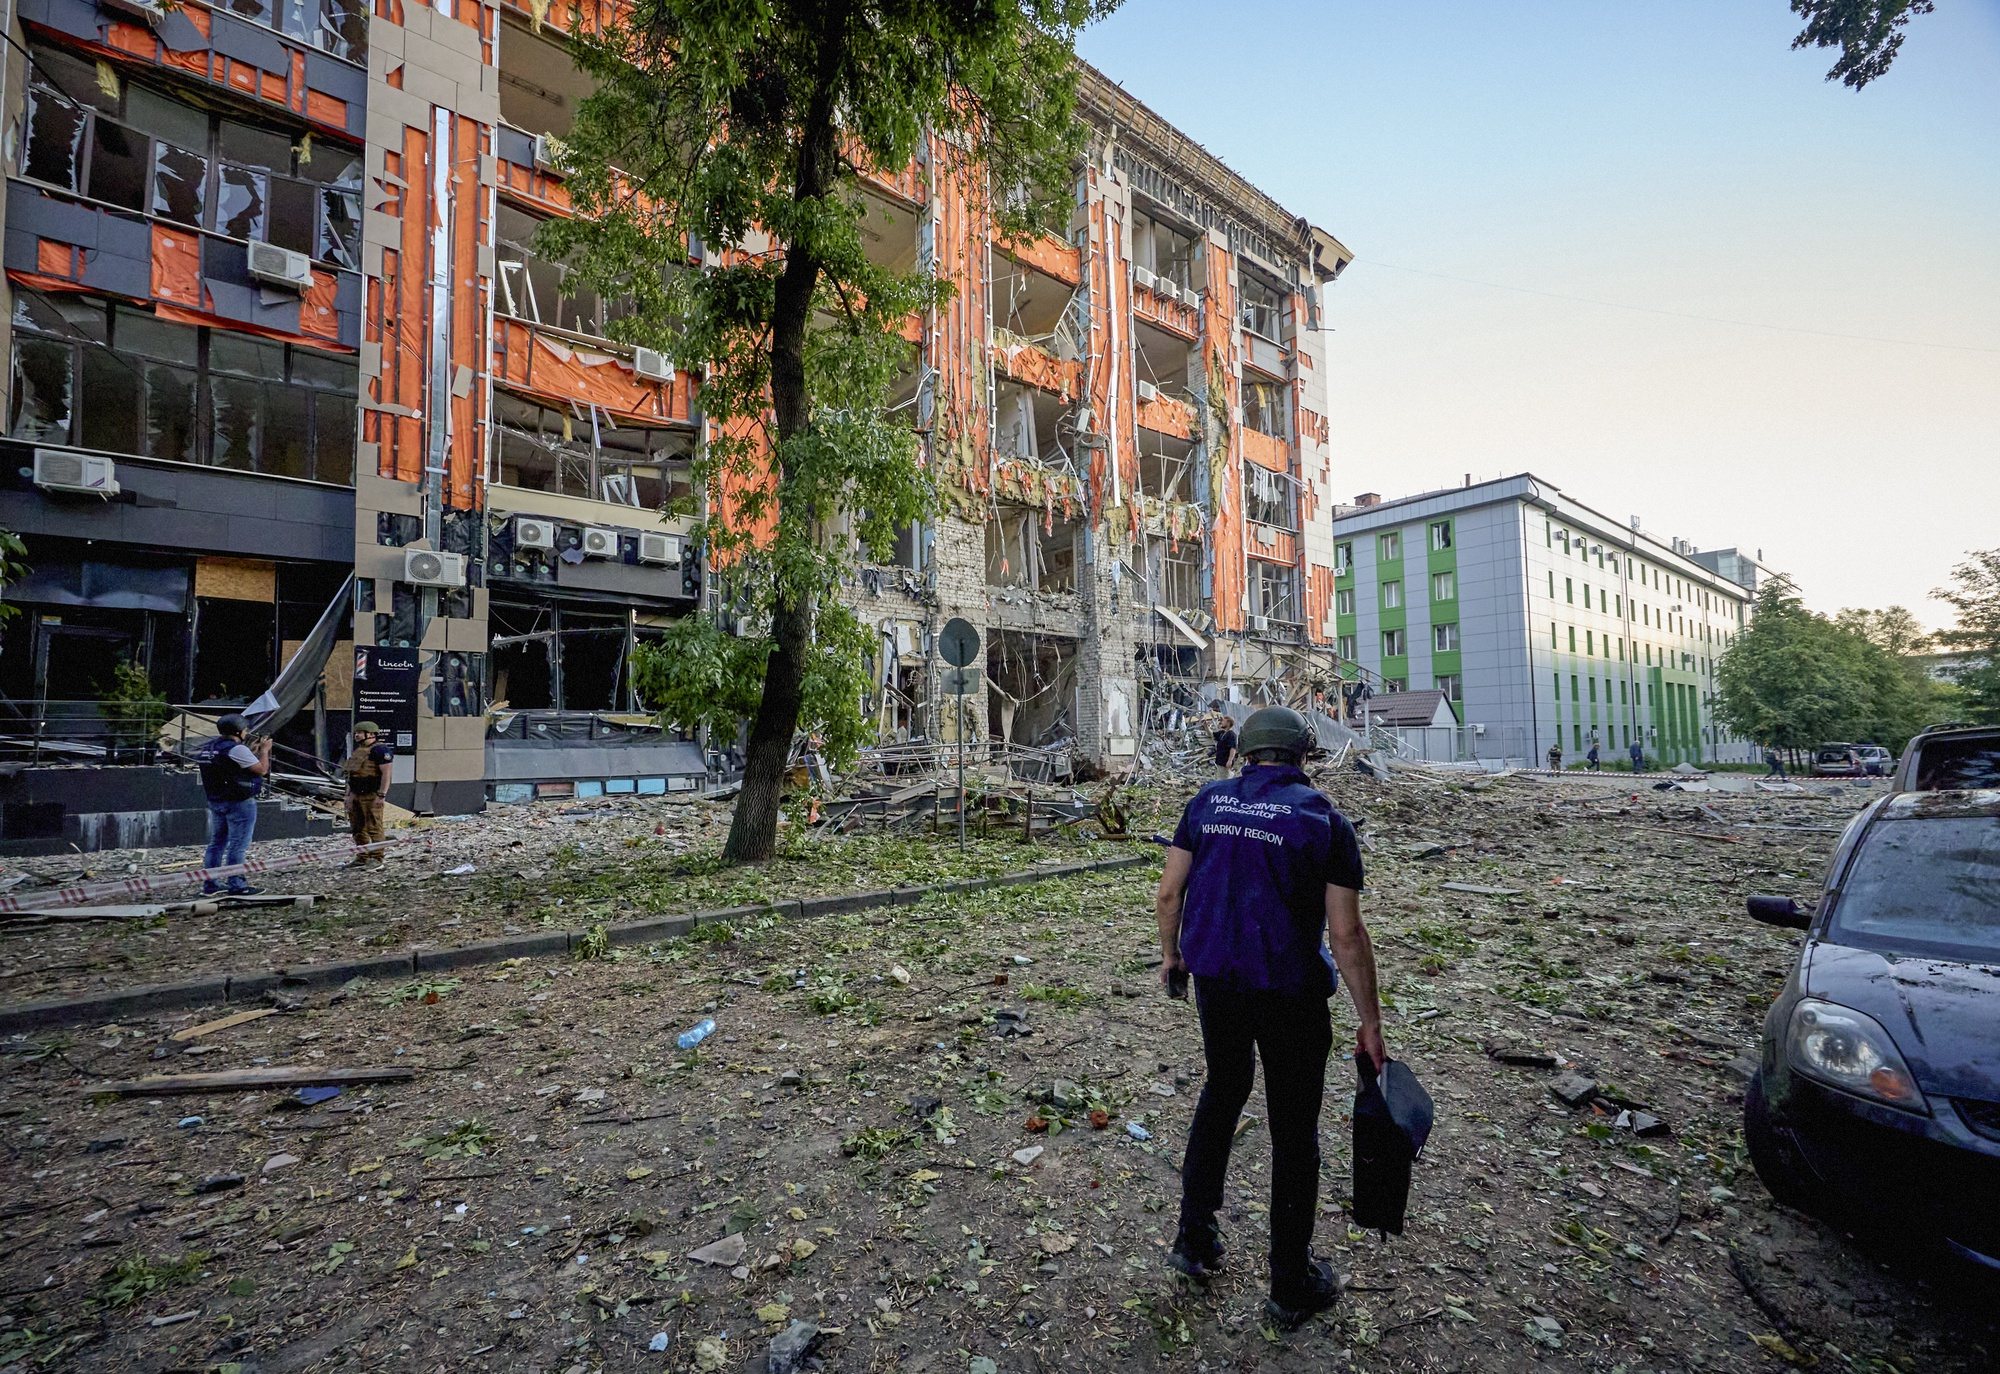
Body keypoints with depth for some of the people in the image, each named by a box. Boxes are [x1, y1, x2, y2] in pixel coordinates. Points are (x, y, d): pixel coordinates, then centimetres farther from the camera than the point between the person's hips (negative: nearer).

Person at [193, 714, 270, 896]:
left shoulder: (207, 747, 9)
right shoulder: (237, 749, -19)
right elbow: (262, 769, -14)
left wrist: (253, 751, 20)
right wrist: (264, 751, 0)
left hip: (215, 802, 9)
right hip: (238, 803, -9)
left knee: (217, 842, 16)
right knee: (238, 845, -3)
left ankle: (210, 885, 21)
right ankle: (237, 886, 1)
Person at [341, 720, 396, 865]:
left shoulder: (380, 750, -12)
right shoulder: (358, 750, 18)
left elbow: (386, 773, -18)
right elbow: (352, 773, 25)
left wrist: (380, 795, -22)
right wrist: (350, 794, 21)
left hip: (371, 796, -10)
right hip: (356, 795, 10)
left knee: (373, 828, -7)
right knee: (358, 828, 13)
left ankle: (376, 858, -4)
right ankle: (362, 857, 21)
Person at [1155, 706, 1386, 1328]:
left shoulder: (1209, 801, -2)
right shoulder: (1326, 821, -9)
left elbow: (1168, 894, -2)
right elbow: (1347, 935, -11)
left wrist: (1170, 953, 15)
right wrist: (1370, 1021, -1)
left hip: (1215, 980, 3)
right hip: (1290, 995, -3)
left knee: (1222, 1092, 26)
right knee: (1294, 1132, 15)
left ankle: (1194, 1240, 34)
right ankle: (1290, 1287, 31)